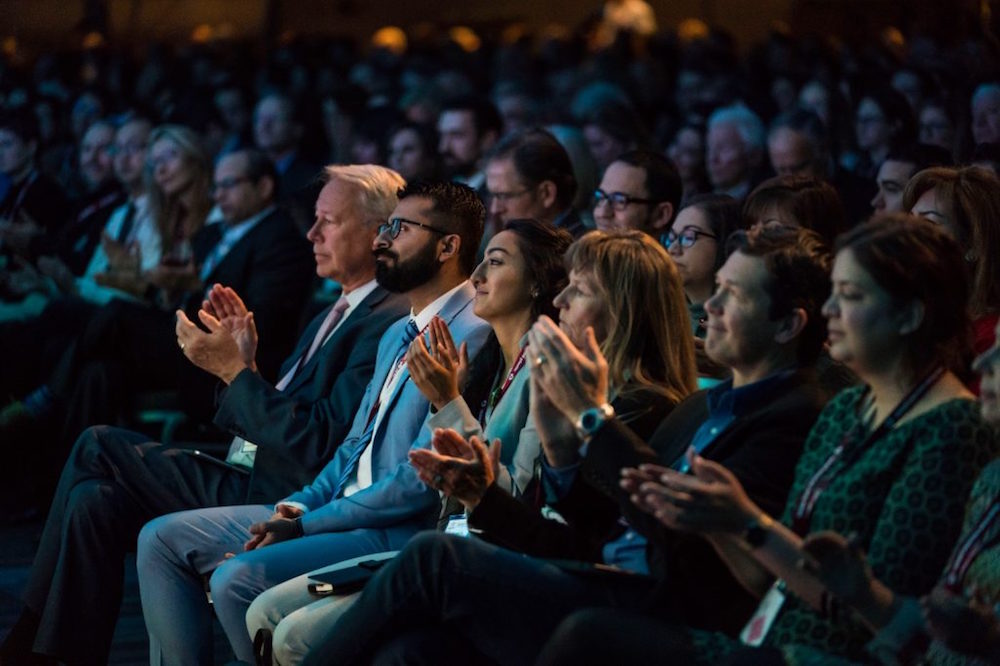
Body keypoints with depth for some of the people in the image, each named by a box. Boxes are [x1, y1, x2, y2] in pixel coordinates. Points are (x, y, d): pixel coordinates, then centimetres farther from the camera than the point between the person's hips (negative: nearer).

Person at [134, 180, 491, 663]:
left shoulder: (471, 336, -15)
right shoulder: (397, 335, 18)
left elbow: (421, 481, -20)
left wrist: (307, 525, -15)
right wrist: (300, 505, 3)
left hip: (401, 532, -10)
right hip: (338, 510, 10)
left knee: (237, 578, -29)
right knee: (163, 538, 2)